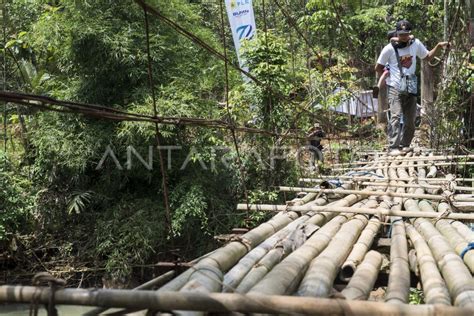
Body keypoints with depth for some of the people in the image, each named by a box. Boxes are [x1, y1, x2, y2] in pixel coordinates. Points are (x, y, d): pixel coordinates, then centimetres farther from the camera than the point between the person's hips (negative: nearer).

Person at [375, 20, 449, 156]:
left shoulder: (416, 44, 3)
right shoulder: (389, 48, -8)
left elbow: (427, 57, 16)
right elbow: (378, 68, 1)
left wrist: (438, 47, 3)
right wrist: (387, 78, -2)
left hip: (411, 87, 5)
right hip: (395, 87, -4)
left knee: (410, 119, 7)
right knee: (396, 116, -18)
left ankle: (405, 145, 21)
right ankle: (393, 148, -21)